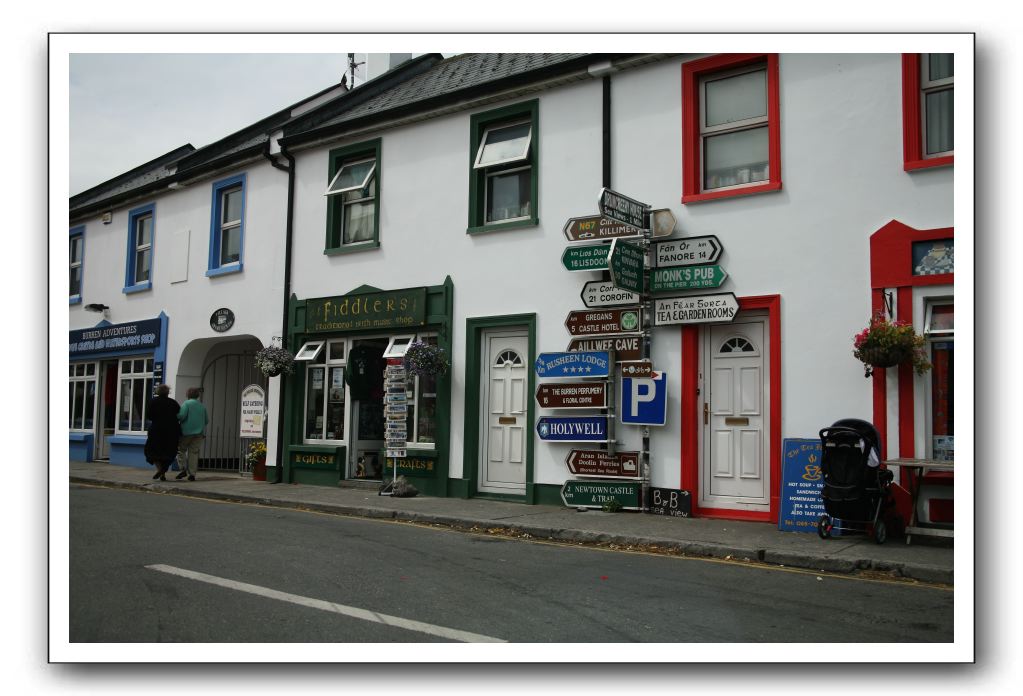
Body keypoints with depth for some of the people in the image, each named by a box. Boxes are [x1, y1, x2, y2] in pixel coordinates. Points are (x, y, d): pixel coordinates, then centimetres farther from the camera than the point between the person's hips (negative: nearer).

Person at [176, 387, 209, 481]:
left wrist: (176, 417, 3)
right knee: (194, 453, 5)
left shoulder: (187, 403, -5)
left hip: (187, 432, -4)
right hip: (199, 433, 4)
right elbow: (207, 420, 12)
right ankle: (192, 474, 1)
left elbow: (182, 415, -17)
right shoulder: (202, 406, 10)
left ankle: (184, 469, -3)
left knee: (181, 450, 12)